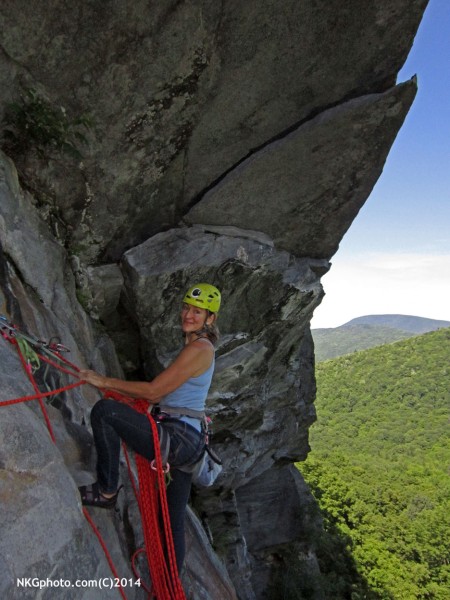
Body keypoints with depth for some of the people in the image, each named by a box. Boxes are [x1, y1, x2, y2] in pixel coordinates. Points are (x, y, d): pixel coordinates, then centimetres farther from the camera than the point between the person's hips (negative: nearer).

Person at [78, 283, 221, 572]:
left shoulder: (200, 348, -11)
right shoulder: (197, 348, 19)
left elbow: (154, 391, -14)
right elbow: (164, 395, 20)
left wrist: (105, 381, -7)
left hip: (179, 439, -10)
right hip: (188, 444, 10)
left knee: (104, 410, -18)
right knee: (174, 523, 18)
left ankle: (106, 491, -6)